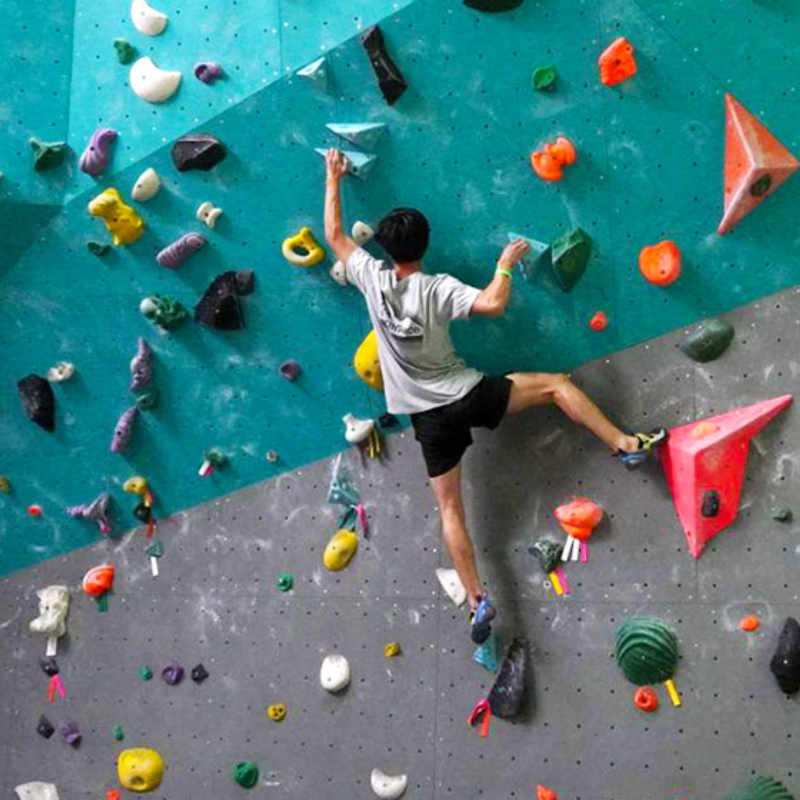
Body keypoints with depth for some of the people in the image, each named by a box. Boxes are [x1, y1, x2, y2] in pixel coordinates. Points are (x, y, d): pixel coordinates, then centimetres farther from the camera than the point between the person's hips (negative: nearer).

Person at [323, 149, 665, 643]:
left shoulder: (371, 278, -5)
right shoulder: (436, 288, -14)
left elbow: (335, 236, 9)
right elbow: (493, 304, -28)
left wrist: (334, 180, 19)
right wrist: (506, 264, -10)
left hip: (427, 415, 3)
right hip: (467, 395, -3)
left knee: (450, 508, 6)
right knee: (556, 384, 12)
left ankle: (477, 601, -2)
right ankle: (627, 445, 5)